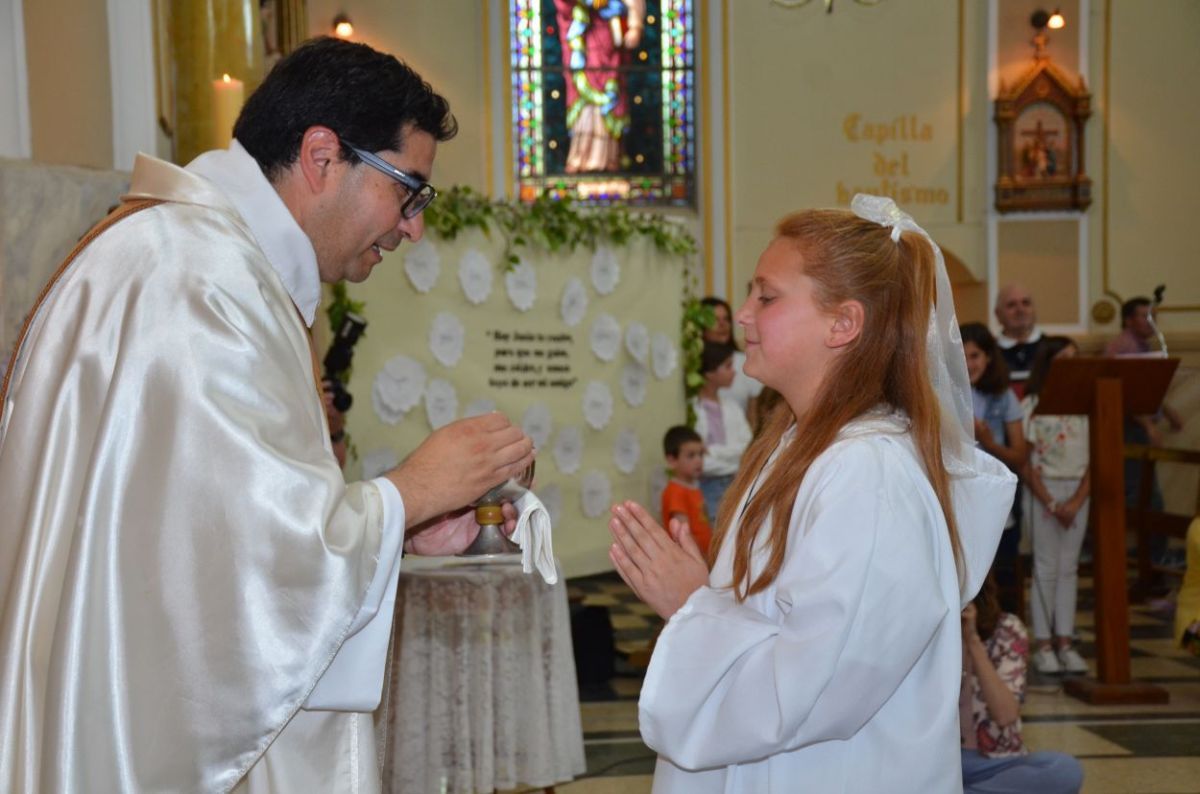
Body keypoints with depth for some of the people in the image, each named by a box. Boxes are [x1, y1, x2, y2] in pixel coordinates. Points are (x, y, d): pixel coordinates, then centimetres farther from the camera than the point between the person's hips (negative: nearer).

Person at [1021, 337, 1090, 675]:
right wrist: (1051, 503, -11)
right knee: (1046, 567, -1)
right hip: (1044, 489, -3)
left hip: (1078, 490, 3)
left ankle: (1065, 643, 11)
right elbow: (1026, 462, -6)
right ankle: (1043, 646, 5)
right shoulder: (1032, 405, -4)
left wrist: (1077, 500, -7)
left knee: (1069, 567, 6)